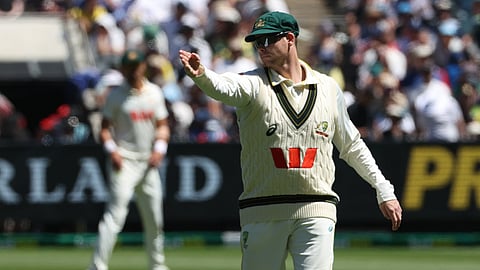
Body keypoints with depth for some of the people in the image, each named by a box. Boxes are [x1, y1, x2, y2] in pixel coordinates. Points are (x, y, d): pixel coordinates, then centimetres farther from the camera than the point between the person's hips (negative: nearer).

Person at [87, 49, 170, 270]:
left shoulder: (154, 93, 10)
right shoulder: (116, 96, -2)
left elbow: (162, 126, 13)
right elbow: (105, 129, -2)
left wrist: (159, 149, -3)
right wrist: (113, 151, -18)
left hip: (149, 162, 5)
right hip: (125, 161, -5)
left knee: (154, 218, 11)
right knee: (115, 214, -17)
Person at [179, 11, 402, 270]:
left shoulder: (328, 88, 10)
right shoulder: (253, 84, 1)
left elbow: (351, 146, 19)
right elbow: (224, 87, -23)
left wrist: (383, 190, 17)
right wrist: (201, 75, -46)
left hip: (316, 212, 1)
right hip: (263, 213, 0)